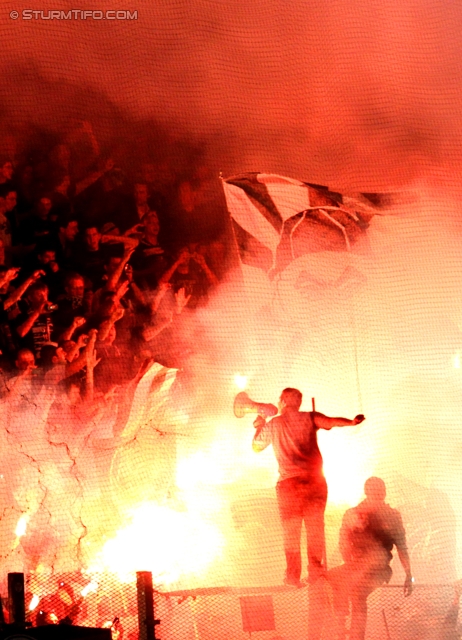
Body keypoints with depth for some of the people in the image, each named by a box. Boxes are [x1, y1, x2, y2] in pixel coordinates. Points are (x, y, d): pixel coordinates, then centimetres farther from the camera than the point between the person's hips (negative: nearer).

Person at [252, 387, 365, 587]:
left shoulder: (271, 425, 8)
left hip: (289, 482, 0)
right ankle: (315, 572, 2)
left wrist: (259, 427, 36)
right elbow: (332, 422, -10)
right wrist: (353, 422, -5)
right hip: (315, 480, 0)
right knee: (315, 528, 7)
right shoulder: (309, 418, 5)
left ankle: (293, 576, -2)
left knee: (291, 531, 4)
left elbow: (256, 447, 22)